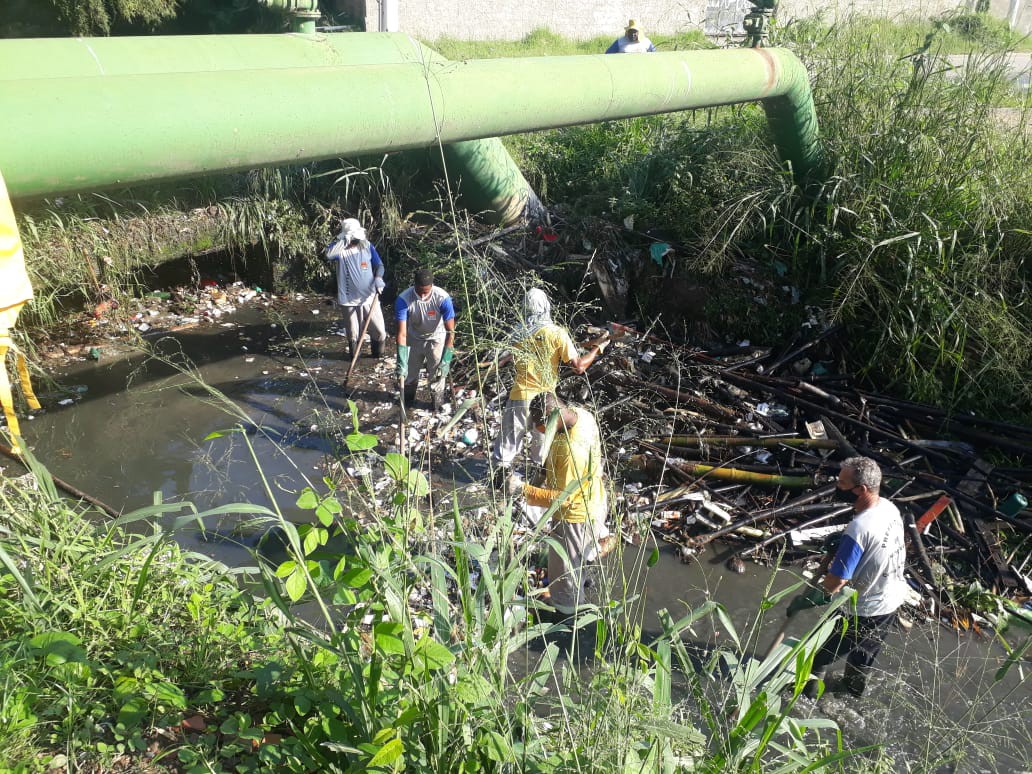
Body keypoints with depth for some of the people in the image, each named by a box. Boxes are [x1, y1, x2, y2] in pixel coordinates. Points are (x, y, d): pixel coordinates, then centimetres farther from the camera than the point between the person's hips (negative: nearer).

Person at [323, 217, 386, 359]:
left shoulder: (367, 245, 0)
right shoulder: (339, 248, -8)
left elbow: (379, 265, 6)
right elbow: (328, 255, -31)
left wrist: (378, 278, -13)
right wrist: (343, 241, -24)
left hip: (370, 296, 2)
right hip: (349, 299, -2)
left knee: (379, 330, 5)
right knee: (353, 333, 10)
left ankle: (378, 354, 29)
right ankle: (354, 357, 31)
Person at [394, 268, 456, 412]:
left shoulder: (442, 298, -32)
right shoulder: (403, 300, -31)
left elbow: (450, 332, -29)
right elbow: (402, 333, -32)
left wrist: (446, 361, -34)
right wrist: (401, 363, -38)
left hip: (436, 337, -1)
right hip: (414, 339, 1)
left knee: (437, 373, -8)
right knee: (409, 372, 11)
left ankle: (438, 401, 17)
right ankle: (407, 399, 39)